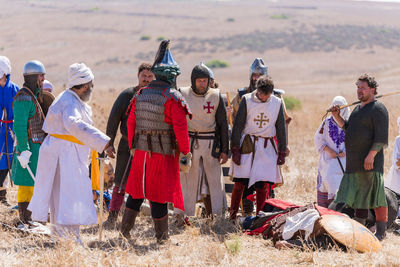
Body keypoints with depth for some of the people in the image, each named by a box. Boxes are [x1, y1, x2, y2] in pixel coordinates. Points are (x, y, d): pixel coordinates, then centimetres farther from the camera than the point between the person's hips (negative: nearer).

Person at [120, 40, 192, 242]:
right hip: (164, 153, -5)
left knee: (137, 191, 17)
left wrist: (133, 148, 23)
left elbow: (131, 123, 12)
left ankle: (125, 230, 20)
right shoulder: (173, 98, -12)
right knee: (159, 195, 1)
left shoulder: (140, 95, 6)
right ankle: (162, 237, 9)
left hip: (141, 150, 5)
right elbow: (180, 128, -16)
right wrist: (185, 154, -10)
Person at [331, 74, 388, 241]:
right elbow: (348, 128, 29)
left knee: (375, 196, -7)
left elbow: (381, 137, -15)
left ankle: (381, 232, -4)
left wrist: (371, 155, -23)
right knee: (359, 196, 11)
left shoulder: (378, 109, -8)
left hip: (370, 162, -9)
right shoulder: (358, 108, 20)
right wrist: (337, 117, 14)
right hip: (354, 162, 9)